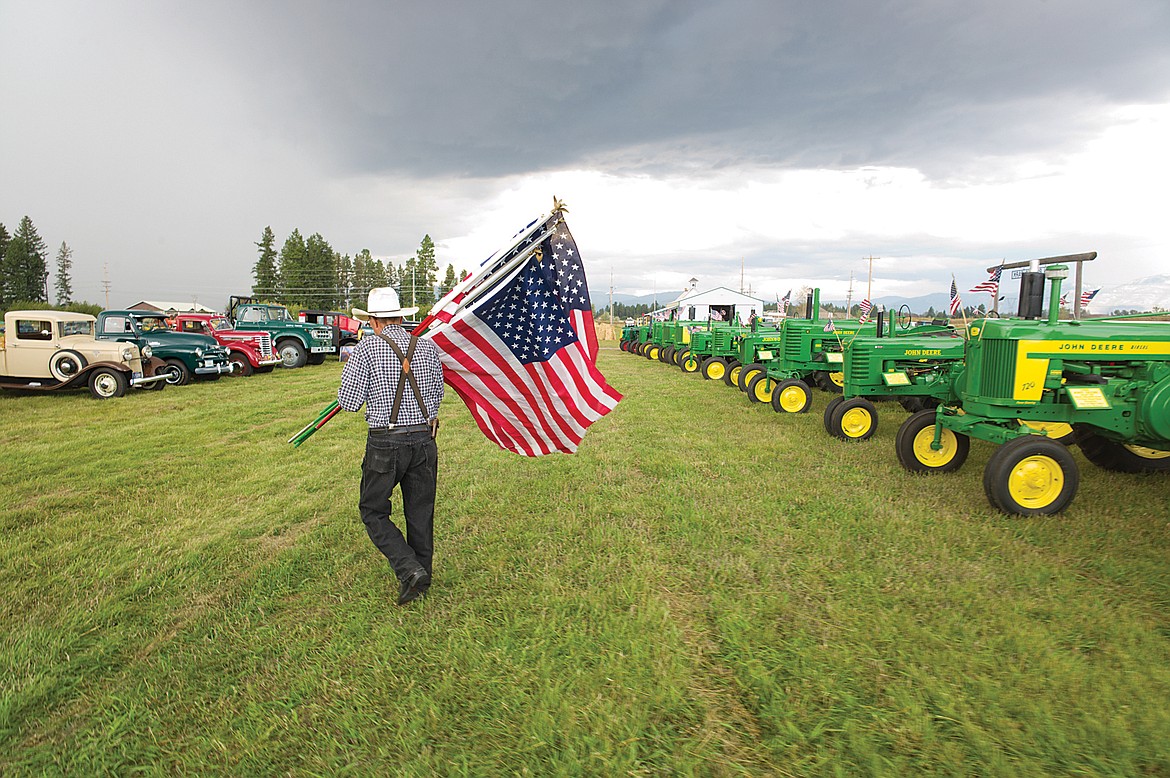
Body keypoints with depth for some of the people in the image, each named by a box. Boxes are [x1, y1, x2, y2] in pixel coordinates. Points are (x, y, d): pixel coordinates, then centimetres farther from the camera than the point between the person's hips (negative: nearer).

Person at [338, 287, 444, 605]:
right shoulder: (428, 347, 3)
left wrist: (350, 368, 11)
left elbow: (349, 402, -6)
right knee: (420, 514, 16)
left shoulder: (367, 348, -8)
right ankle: (422, 580, 29)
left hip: (385, 443, -4)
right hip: (424, 440, 4)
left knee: (373, 511, 14)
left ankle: (409, 569, -1)